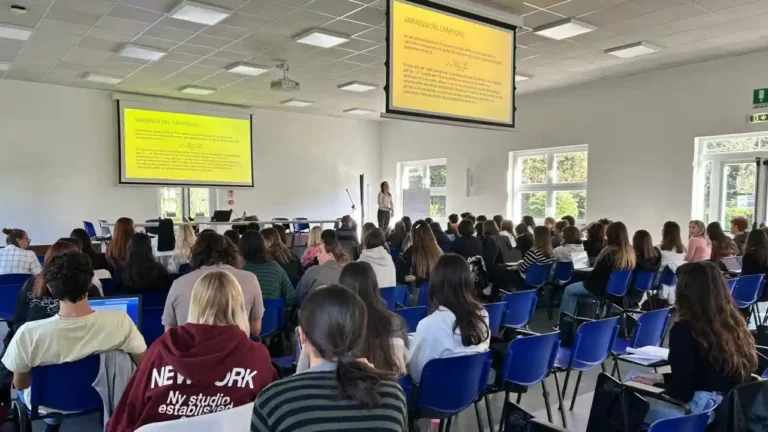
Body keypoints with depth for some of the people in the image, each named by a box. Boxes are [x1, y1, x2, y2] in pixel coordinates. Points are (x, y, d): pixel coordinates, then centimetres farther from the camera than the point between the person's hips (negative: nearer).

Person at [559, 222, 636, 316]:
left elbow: (597, 272, -16)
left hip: (604, 288, -9)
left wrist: (586, 278, 2)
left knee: (569, 290, 5)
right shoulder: (630, 251, 1)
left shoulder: (610, 252, -24)